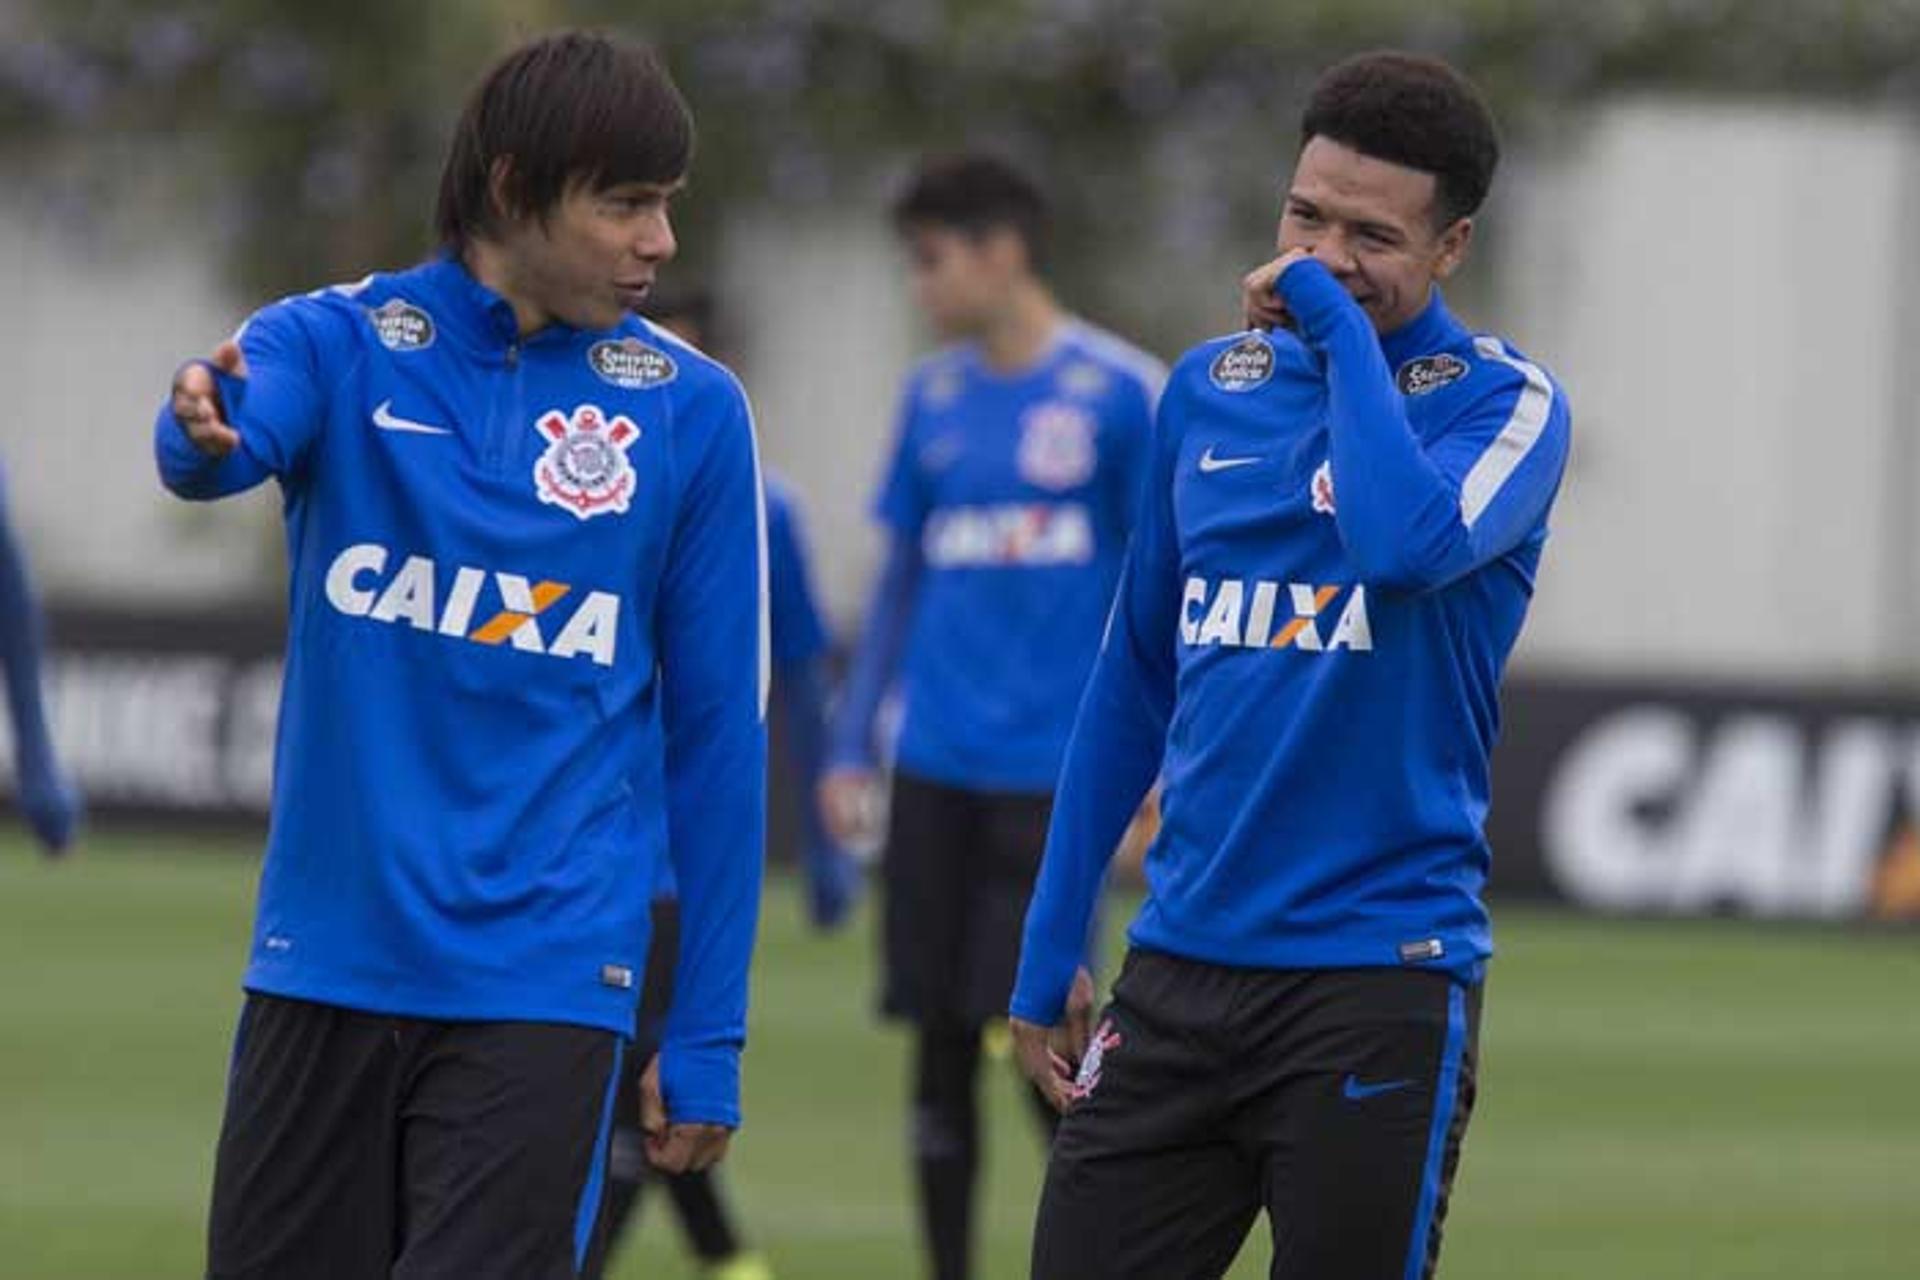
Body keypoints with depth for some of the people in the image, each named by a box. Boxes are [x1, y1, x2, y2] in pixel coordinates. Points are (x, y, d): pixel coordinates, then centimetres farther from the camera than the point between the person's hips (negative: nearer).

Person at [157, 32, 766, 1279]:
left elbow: (716, 730, 4)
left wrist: (709, 1035, 3)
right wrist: (207, 428, -49)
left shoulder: (690, 410, 1)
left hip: (541, 978, -1)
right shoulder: (338, 345, 0)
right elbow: (228, 444, -23)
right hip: (329, 956, 1)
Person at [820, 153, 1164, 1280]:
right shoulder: (934, 397, 11)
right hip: (936, 767, 5)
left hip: (1051, 771, -5)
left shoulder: (1121, 393, -5)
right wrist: (853, 745, 11)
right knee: (940, 1044, 5)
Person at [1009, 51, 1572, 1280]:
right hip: (1181, 971, 5)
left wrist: (1339, 323, -15)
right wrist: (1050, 950, 16)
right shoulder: (1210, 388, 11)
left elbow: (1406, 540, -28)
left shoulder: (1502, 401, -4)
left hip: (1378, 981, -5)